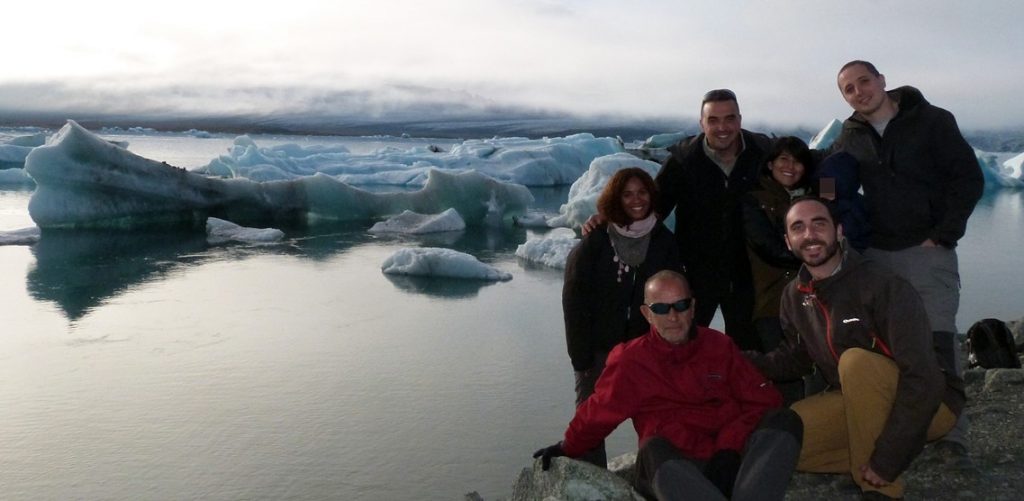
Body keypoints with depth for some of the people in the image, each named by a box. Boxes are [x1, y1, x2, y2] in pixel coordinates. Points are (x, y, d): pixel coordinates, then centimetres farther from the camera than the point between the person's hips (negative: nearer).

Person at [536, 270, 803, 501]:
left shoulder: (719, 345, 12)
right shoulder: (631, 360, 7)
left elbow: (764, 400, 7)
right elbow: (598, 413, 17)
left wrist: (729, 449, -6)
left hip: (734, 461, 3)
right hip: (673, 469, -2)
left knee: (784, 420, -22)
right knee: (654, 450, -36)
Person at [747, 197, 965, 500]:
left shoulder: (883, 286, -25)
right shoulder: (794, 296, -3)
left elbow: (922, 377, -30)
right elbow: (795, 357, 11)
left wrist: (887, 458, -32)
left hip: (927, 403, -6)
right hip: (856, 403, 6)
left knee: (856, 360, -35)